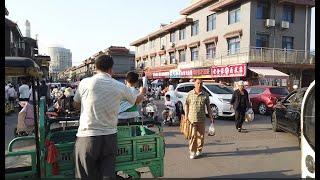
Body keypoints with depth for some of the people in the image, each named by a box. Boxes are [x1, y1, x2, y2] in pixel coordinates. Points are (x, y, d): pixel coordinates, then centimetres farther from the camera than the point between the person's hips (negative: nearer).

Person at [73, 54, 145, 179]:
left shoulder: (85, 82, -5)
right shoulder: (120, 87, -1)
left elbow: (76, 105, 12)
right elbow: (137, 100, 18)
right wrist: (142, 92, 40)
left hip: (87, 137, -1)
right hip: (110, 137, 2)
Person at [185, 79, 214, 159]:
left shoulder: (205, 95, 4)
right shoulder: (190, 94, 3)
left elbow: (208, 107, 9)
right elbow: (186, 105, 6)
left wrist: (211, 117, 6)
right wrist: (186, 116, -1)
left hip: (201, 119, 2)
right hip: (192, 118, -1)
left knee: (201, 136, 9)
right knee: (193, 135, -4)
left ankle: (199, 150, 26)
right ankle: (192, 152, 7)